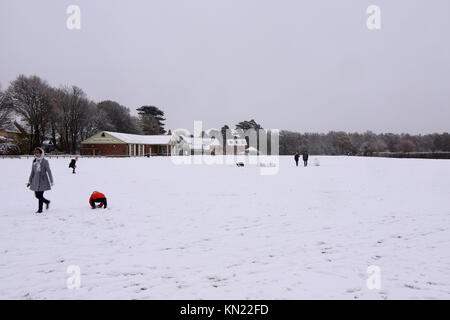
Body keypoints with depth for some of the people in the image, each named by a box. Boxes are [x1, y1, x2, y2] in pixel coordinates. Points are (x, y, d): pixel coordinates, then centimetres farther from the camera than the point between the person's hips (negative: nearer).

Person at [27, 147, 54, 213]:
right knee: (37, 195, 9)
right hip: (36, 181, 6)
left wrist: (51, 181, -9)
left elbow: (49, 171, -7)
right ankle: (47, 202, 34)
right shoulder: (34, 161, 7)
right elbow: (32, 172, 15)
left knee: (40, 195, -5)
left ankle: (40, 209, 7)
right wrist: (29, 181, 15)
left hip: (43, 181, -6)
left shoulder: (45, 161, -8)